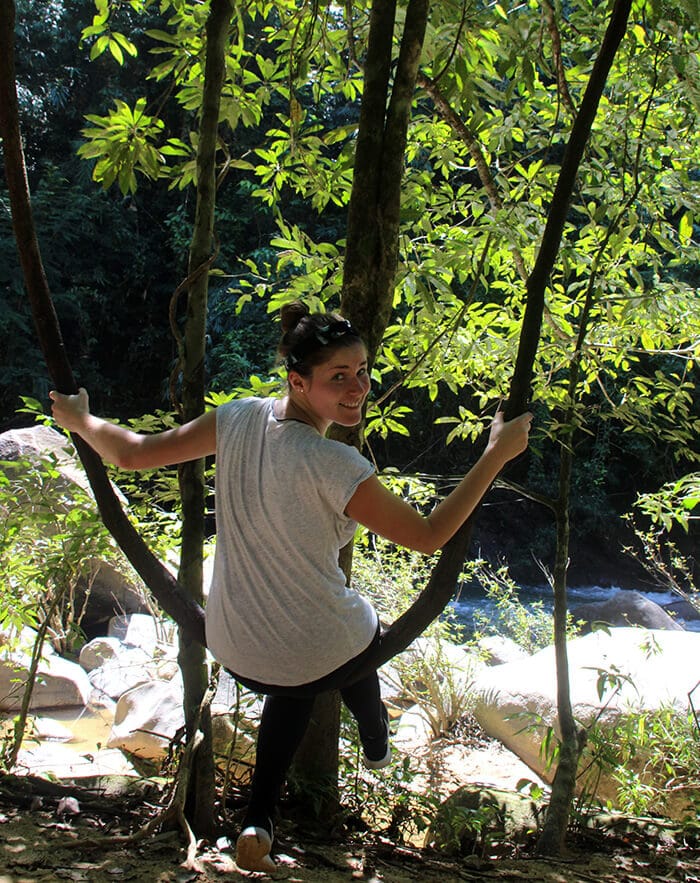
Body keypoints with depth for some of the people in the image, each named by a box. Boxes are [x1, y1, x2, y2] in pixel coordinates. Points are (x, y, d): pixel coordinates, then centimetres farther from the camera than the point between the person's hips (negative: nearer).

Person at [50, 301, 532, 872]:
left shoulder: (241, 418, -12)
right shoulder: (335, 466, -28)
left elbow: (131, 453, -5)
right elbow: (428, 536, -21)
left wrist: (80, 419, 15)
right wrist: (498, 454, -17)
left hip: (232, 649, 4)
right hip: (321, 652, -4)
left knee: (293, 688, 39)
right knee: (357, 636, 35)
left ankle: (258, 823, 26)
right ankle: (377, 748, 65)